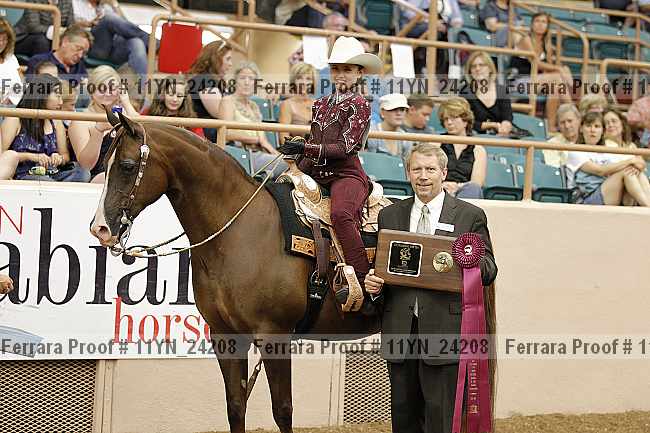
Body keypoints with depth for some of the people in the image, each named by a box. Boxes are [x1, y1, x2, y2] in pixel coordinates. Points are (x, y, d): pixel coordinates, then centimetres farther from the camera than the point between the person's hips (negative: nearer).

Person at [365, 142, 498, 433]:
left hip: (444, 329, -3)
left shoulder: (471, 216, 4)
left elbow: (489, 271, 3)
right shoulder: (389, 216, 13)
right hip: (400, 331, 4)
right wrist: (374, 284, -6)